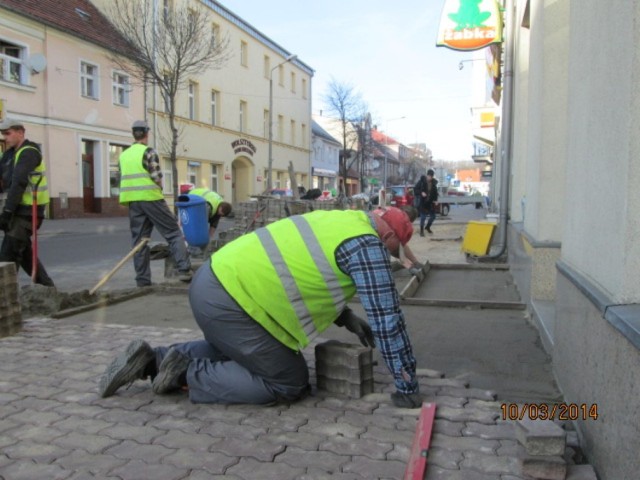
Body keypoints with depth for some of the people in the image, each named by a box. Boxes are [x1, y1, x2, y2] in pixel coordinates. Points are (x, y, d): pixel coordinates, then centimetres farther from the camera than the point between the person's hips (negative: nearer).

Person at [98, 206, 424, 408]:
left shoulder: (338, 221, 19)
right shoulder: (367, 245, -8)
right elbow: (387, 318, -9)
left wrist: (347, 318, 23)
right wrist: (407, 388, 1)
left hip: (212, 281, 10)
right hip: (228, 300, -10)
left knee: (229, 351, 34)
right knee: (290, 382, 4)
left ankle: (151, 360, 21)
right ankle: (187, 374, 0)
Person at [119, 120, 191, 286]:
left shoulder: (123, 155, 14)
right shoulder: (148, 152, -5)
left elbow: (124, 179, 13)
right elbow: (157, 178, -9)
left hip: (133, 201, 6)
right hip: (151, 198, -6)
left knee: (139, 239, 8)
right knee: (173, 233, -1)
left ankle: (142, 279, 9)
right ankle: (184, 270, -10)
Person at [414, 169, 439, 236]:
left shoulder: (434, 182, 2)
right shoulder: (422, 181, -10)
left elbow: (435, 192, 13)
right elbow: (415, 189, -7)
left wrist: (436, 200, 2)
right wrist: (421, 193, -22)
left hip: (431, 202, 5)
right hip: (423, 202, -5)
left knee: (433, 216, 10)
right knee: (423, 217, -5)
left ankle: (427, 227, 35)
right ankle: (421, 231, 10)